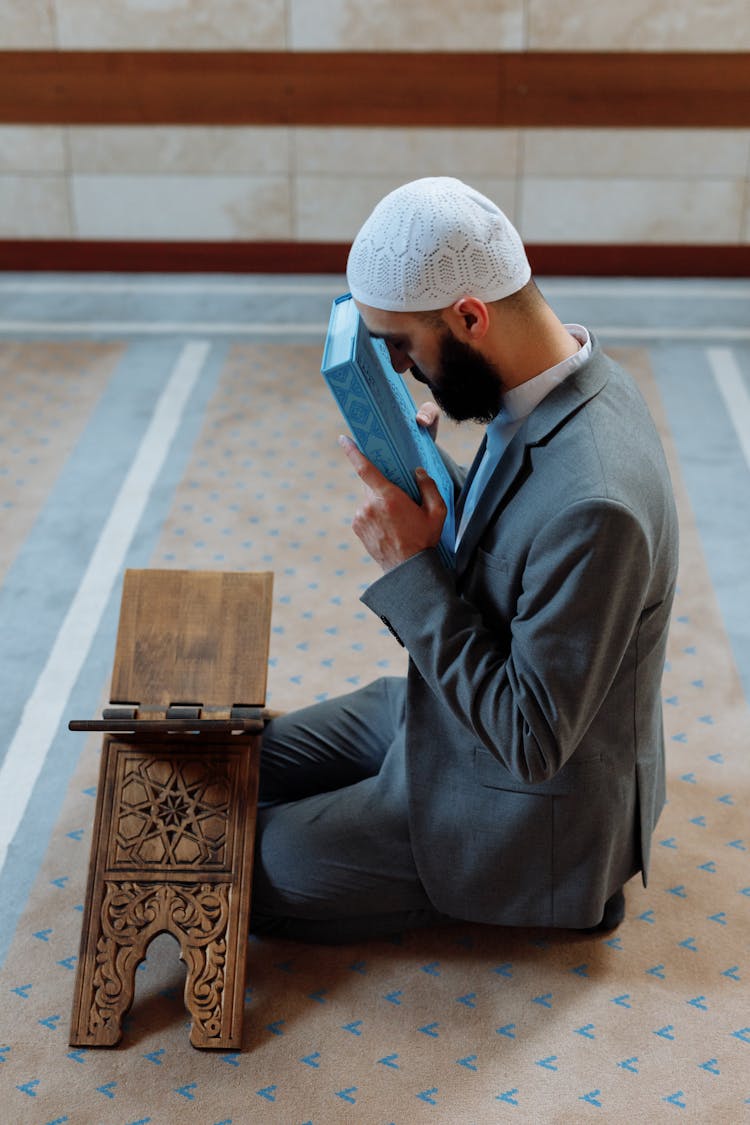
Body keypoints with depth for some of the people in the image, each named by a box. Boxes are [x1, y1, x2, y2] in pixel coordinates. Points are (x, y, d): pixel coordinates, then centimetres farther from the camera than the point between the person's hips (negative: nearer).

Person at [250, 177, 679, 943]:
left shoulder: (594, 504, -38)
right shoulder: (557, 384, -7)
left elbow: (531, 741, -31)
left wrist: (410, 568, -29)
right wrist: (423, 475, -9)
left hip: (533, 810, -9)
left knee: (247, 873, -2)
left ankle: (564, 892, 7)